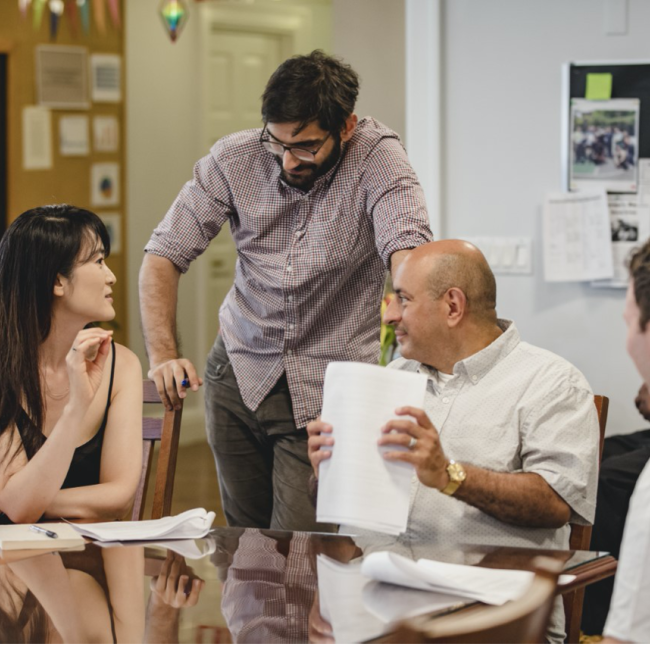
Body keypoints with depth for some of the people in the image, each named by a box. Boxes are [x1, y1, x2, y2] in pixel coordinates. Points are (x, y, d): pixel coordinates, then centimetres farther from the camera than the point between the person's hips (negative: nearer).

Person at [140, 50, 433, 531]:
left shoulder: (377, 157, -16)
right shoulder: (234, 159, -8)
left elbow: (408, 251, -30)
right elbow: (164, 255, -6)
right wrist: (163, 355, -20)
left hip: (329, 386, -3)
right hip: (240, 371, 3)